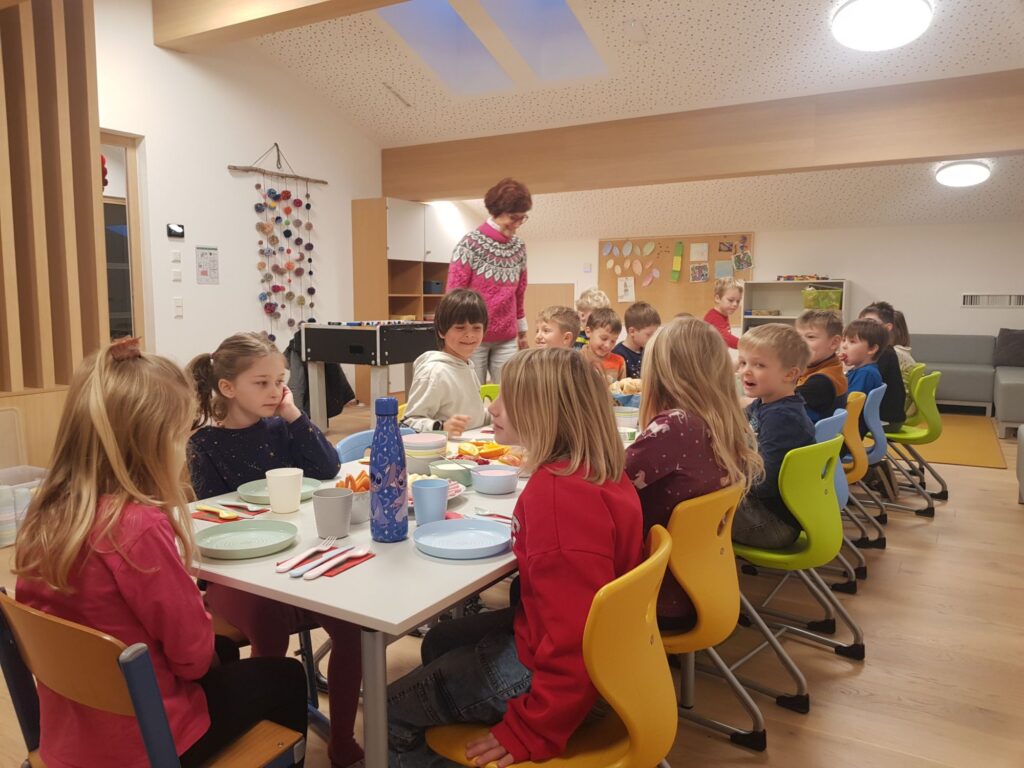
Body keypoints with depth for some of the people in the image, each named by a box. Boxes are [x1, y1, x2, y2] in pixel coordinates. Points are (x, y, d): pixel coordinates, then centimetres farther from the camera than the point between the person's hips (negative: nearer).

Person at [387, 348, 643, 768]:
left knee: (391, 713, 1)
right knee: (439, 642, 26)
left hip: (556, 668, -10)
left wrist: (532, 731, -20)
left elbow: (574, 637, -31)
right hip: (555, 636, 10)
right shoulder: (597, 470, -1)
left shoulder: (558, 493, -32)